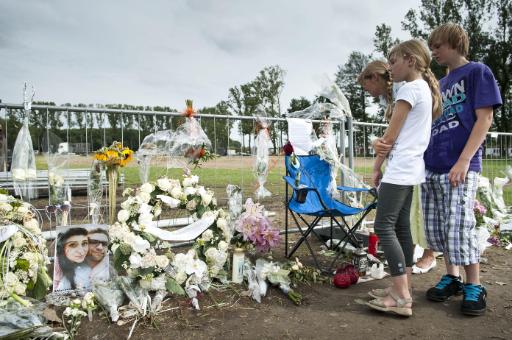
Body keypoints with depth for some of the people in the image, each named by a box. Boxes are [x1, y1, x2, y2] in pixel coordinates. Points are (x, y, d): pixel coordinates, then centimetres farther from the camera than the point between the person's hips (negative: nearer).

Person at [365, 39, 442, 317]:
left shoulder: (409, 88, -11)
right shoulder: (426, 89, 18)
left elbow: (390, 135, -12)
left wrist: (376, 167, -2)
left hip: (400, 169, -10)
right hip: (411, 169, 10)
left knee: (384, 227, -9)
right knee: (401, 228, 10)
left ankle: (401, 298, -6)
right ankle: (403, 291, 16)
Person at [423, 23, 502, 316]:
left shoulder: (477, 72, 2)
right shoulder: (440, 84, 22)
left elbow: (484, 119, -7)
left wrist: (463, 161, -17)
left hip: (460, 166, -7)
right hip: (433, 166, 7)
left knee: (459, 225, -9)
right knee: (436, 227, 7)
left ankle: (474, 286, 7)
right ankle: (452, 277, 22)